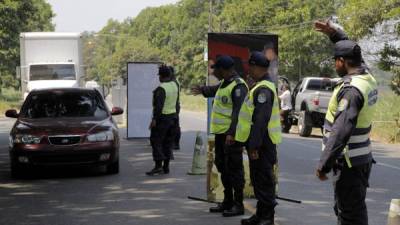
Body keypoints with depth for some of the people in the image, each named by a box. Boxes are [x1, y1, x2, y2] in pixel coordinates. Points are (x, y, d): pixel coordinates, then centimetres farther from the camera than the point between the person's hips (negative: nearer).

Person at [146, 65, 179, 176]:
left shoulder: (161, 88, -18)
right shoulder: (174, 85, 8)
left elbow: (159, 105, -25)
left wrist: (154, 119, -24)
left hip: (162, 117, -8)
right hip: (173, 116, 8)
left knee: (156, 141, -4)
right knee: (168, 143, 11)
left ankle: (158, 166, -12)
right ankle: (166, 167, 13)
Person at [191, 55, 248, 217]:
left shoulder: (237, 86, -18)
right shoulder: (224, 83, 13)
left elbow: (239, 112, -25)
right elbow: (215, 90, 38)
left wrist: (232, 133, -31)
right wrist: (203, 90, 52)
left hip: (231, 136, -10)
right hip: (220, 133, 10)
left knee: (234, 169, -5)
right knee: (223, 167, 16)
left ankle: (238, 205, 1)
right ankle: (227, 202, 26)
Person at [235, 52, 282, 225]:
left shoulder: (263, 89, -18)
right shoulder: (260, 87, 16)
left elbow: (261, 120, -24)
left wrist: (254, 145, -25)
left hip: (262, 143, -10)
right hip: (258, 141, 10)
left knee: (264, 180, -4)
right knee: (258, 178, 16)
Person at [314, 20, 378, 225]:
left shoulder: (351, 89, -22)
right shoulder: (367, 78, 4)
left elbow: (341, 131, -27)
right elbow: (353, 55, 27)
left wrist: (323, 165, -24)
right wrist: (333, 34, 26)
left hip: (349, 162, -10)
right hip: (362, 159, 10)